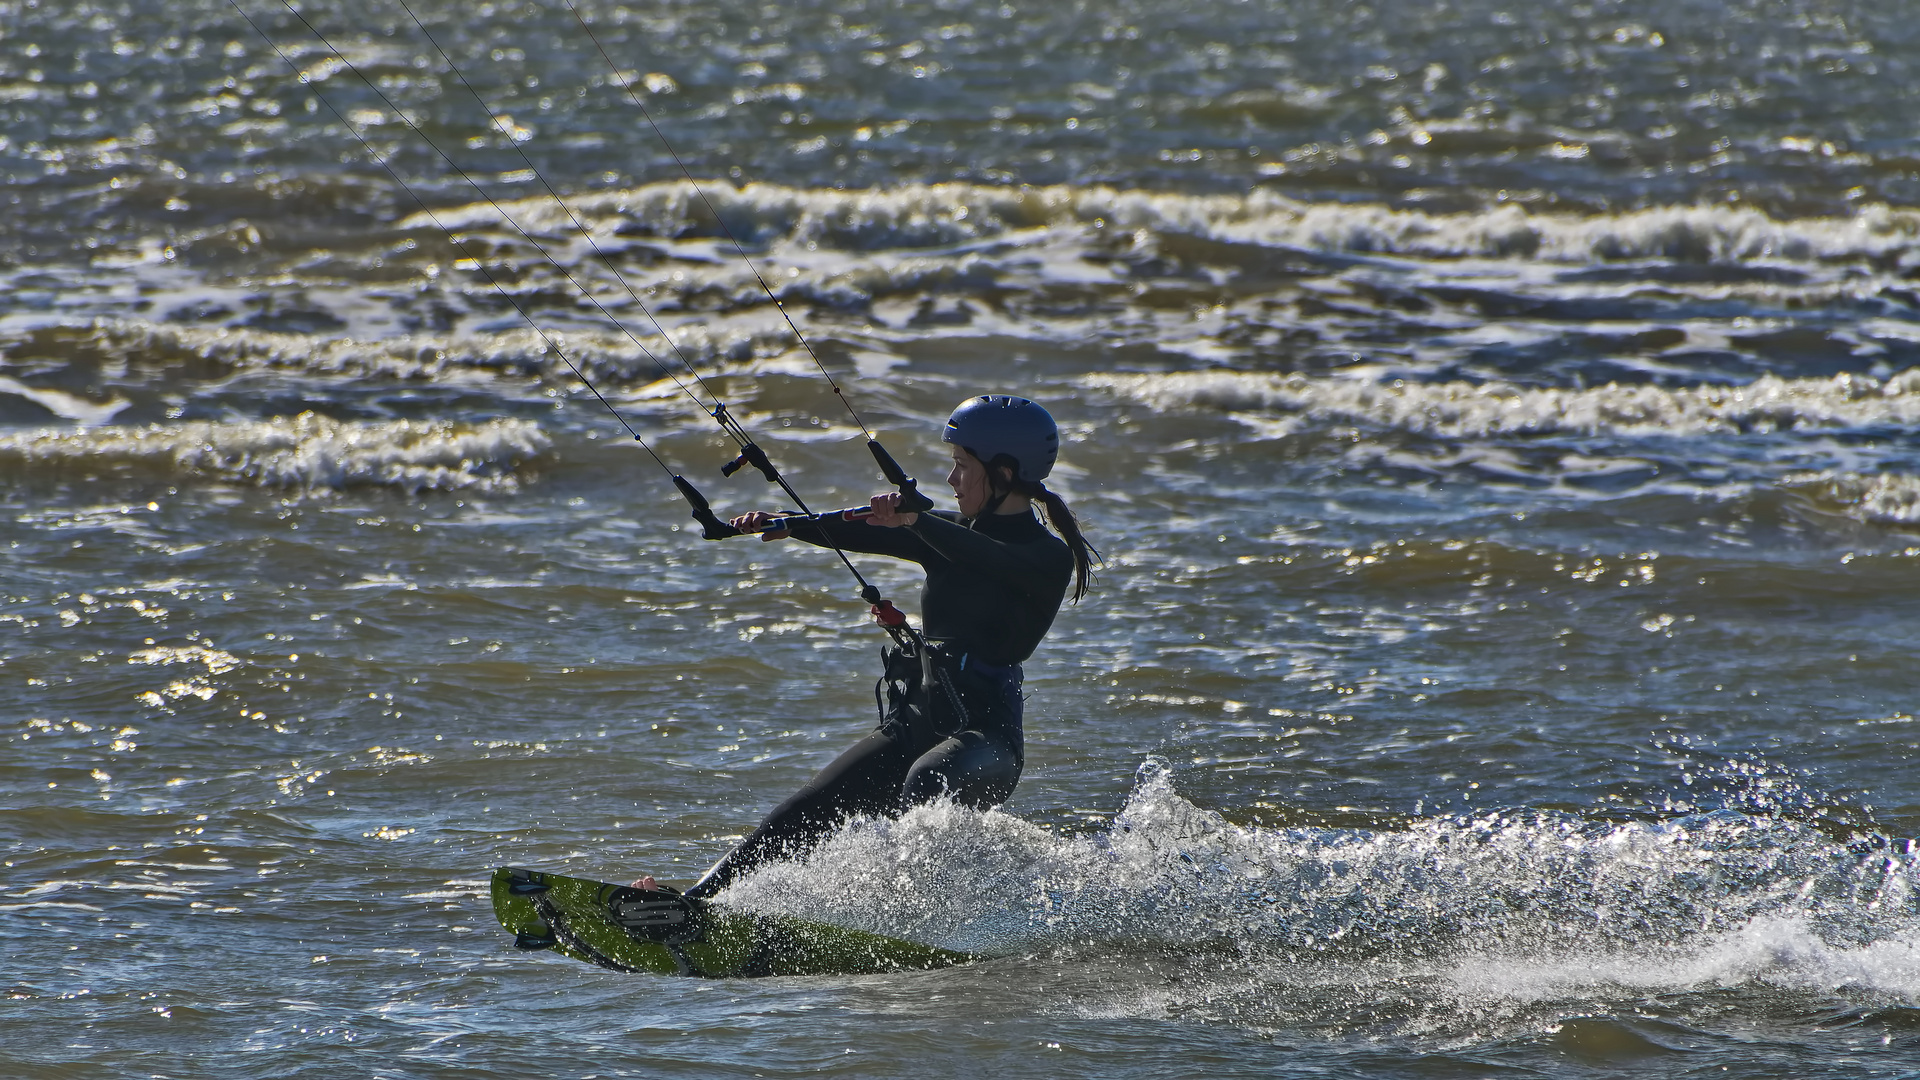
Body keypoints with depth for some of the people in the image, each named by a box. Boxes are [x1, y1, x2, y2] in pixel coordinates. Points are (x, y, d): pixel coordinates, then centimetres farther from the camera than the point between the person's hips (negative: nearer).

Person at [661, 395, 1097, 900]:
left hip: (986, 734, -6)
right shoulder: (950, 533, 14)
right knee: (806, 813, -9)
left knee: (925, 783, -38)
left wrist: (916, 522, -43)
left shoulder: (1050, 558, -6)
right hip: (913, 723, 6)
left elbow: (992, 561, -27)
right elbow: (860, 532, 2)